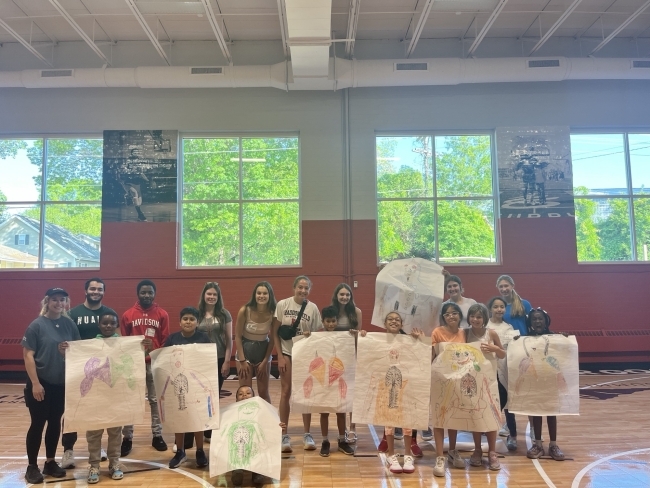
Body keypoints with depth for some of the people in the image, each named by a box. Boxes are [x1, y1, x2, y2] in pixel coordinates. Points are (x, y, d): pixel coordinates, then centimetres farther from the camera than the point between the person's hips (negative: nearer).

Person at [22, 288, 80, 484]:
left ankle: (50, 462, 26)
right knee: (37, 424, 4)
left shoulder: (69, 324, 3)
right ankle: (32, 466, 18)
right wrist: (35, 383, -17)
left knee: (55, 423, 13)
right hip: (41, 383, -4)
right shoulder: (36, 325, -9)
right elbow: (28, 355, -12)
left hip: (62, 383, 4)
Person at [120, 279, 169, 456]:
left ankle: (157, 435, 18)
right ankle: (127, 438, 14)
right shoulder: (127, 315, 2)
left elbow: (166, 342, 3)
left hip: (155, 363, 0)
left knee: (155, 400, 8)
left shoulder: (162, 315, 2)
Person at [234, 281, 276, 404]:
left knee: (263, 392, 8)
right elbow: (238, 337, -10)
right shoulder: (244, 311, -18)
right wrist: (242, 361, -11)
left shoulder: (273, 313, -13)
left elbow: (272, 339, -5)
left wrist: (265, 361, -5)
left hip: (263, 353, 1)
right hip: (245, 351, -1)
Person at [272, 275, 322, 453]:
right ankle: (284, 435, 11)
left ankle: (307, 434, 18)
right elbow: (275, 332, -2)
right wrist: (280, 356, -7)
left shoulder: (313, 308, -3)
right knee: (286, 392, 1)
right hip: (287, 353, -1)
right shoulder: (283, 304, -4)